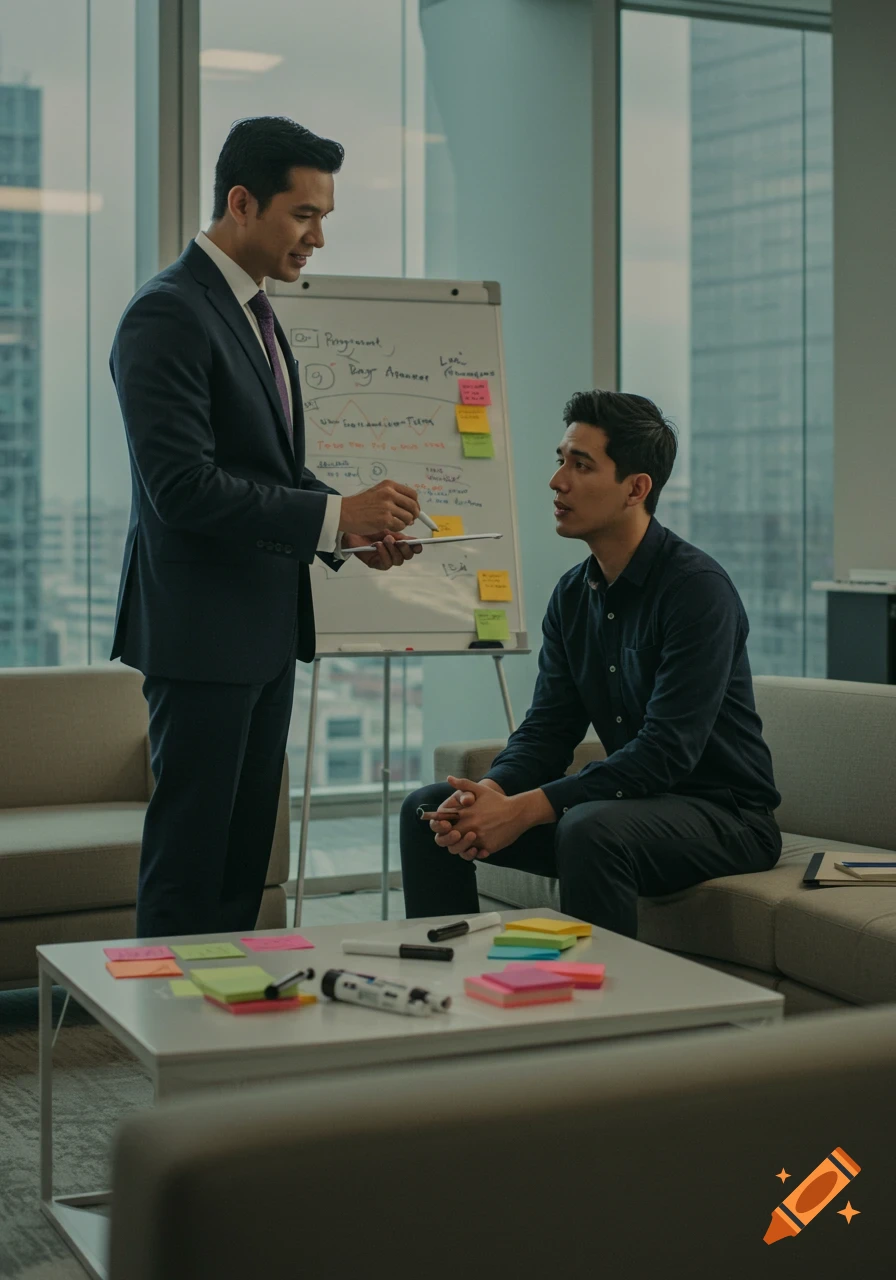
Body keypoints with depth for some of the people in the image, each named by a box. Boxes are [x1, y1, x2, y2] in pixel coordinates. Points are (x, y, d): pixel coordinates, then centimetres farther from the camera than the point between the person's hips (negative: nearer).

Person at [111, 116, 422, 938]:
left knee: (246, 854, 13)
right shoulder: (168, 315, -15)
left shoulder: (254, 312, 16)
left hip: (266, 627, 10)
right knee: (187, 864, -3)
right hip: (201, 631, -10)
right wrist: (335, 515, -24)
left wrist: (352, 527, 5)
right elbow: (183, 487, -23)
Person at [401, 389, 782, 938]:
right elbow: (548, 730, 4)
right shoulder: (573, 595, 6)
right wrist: (489, 791, -18)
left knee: (590, 828, -38)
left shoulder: (697, 587, -19)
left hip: (726, 814, -8)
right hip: (634, 801, 8)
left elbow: (667, 751, -26)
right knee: (428, 809, 0)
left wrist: (527, 808, -29)